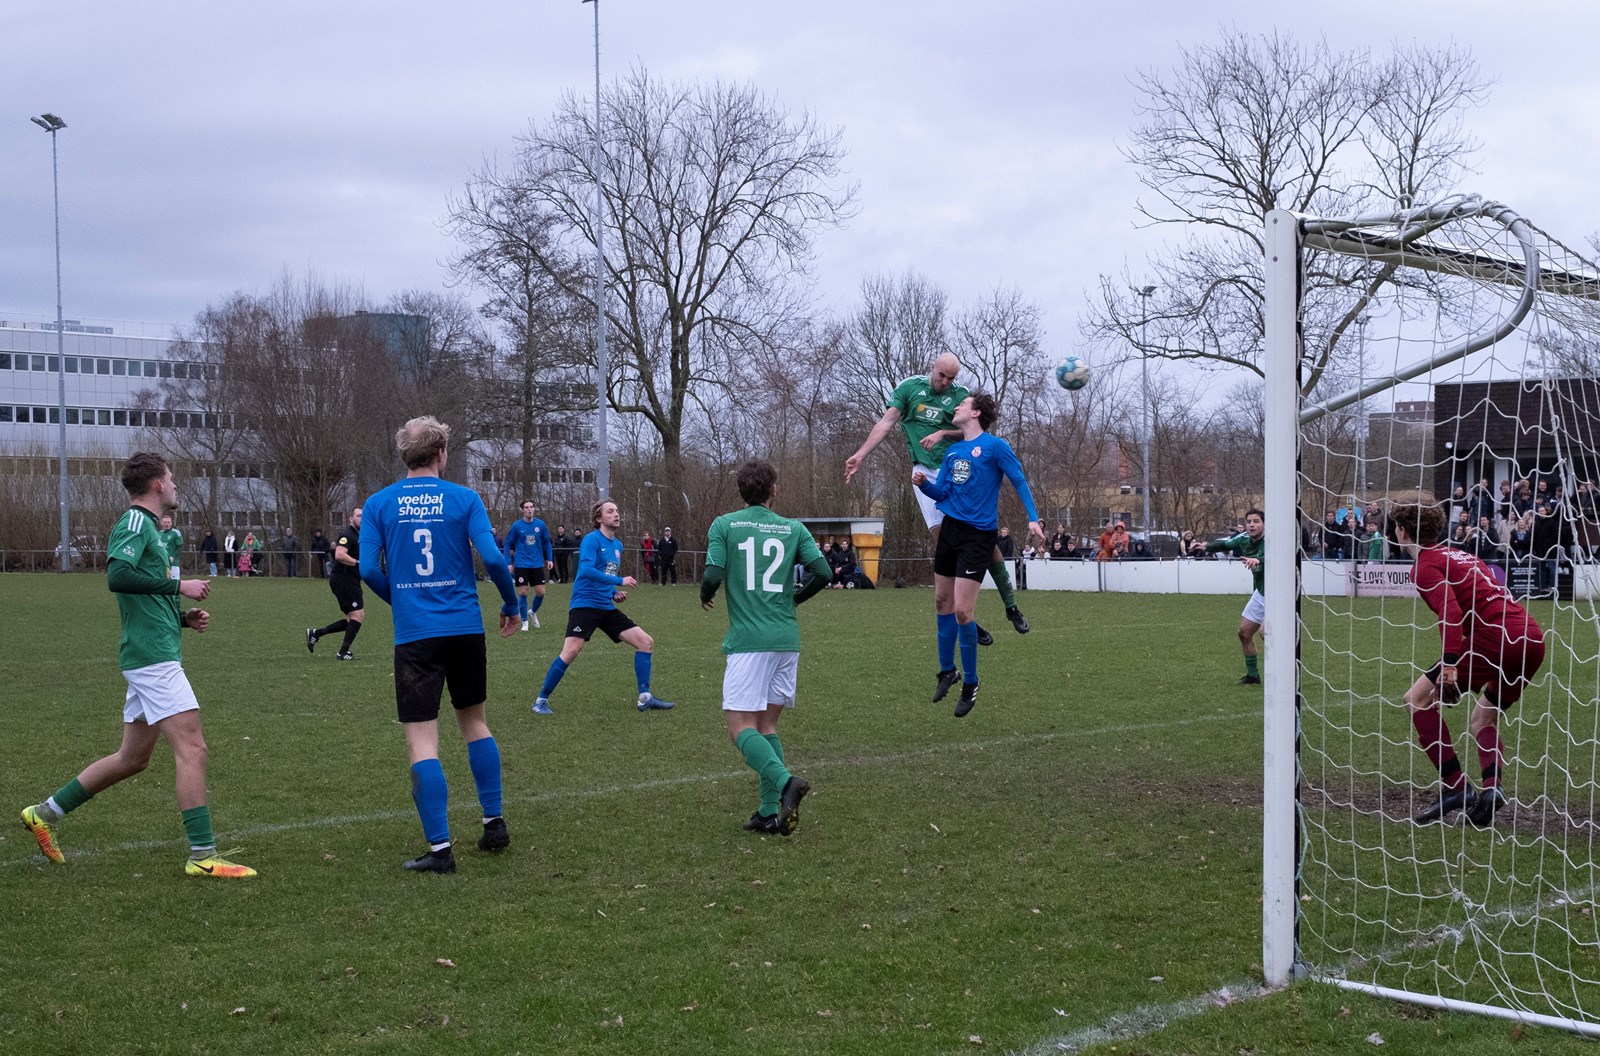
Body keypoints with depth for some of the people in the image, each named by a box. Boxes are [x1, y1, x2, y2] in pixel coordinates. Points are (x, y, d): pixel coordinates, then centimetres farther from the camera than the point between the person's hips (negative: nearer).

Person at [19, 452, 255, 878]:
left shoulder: (145, 526, 21)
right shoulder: (135, 522, -8)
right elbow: (118, 575, -25)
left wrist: (184, 617, 14)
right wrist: (179, 586, -18)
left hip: (151, 655, 10)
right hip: (153, 656, -10)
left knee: (132, 757, 16)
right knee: (191, 747, -12)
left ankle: (45, 813, 26)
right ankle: (203, 856, -12)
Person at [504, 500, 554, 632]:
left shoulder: (540, 525, 1)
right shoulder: (516, 526, -5)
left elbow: (546, 542, 11)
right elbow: (508, 544, 2)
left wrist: (549, 559, 4)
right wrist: (509, 563, -3)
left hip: (537, 564, 2)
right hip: (521, 565, -2)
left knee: (540, 592, 0)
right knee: (523, 593, -3)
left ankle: (532, 612, 30)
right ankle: (525, 622, 10)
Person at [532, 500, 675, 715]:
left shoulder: (618, 545, 15)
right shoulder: (592, 539, -9)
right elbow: (586, 570, -25)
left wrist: (615, 593, 8)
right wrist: (619, 581, -25)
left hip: (607, 608, 8)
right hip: (585, 605, -8)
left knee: (646, 642, 2)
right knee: (571, 651, -21)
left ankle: (645, 698, 8)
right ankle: (541, 700, -6)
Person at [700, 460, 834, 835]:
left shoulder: (723, 525, 1)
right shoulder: (793, 528, 8)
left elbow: (713, 575, -8)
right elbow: (822, 572, 1)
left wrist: (705, 596, 15)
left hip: (747, 639, -4)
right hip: (787, 639, 4)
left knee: (740, 726, -5)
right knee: (767, 725, 12)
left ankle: (785, 781, -29)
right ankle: (770, 813, 5)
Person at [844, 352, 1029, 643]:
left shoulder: (960, 395, 7)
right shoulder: (910, 387, 6)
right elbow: (886, 423, 3)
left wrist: (942, 433, -18)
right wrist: (860, 455, -5)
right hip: (926, 472, -1)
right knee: (940, 537, -10)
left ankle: (1011, 606, 10)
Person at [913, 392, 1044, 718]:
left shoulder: (995, 446, -7)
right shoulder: (952, 451, 13)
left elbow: (1019, 482, -6)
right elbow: (941, 493, 13)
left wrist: (1032, 518, -16)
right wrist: (923, 483, -7)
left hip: (978, 535, -7)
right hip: (950, 529, 7)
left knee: (962, 611, -11)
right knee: (942, 602, 13)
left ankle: (970, 683, 5)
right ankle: (947, 670, 30)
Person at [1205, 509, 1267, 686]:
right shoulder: (1244, 540, -4)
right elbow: (1225, 544, 16)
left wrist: (1258, 560, -66)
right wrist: (1206, 547, 5)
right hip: (1260, 593, 8)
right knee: (1244, 633, 12)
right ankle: (1253, 676, 28)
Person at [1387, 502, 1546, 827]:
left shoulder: (1425, 566, 1)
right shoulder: (1462, 556, 27)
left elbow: (1450, 612, -15)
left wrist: (1449, 666, -23)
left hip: (1496, 637, -9)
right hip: (1533, 638, 9)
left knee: (1418, 700, 1)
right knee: (1481, 720, 24)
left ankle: (1456, 787, -5)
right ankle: (1491, 787, -2)